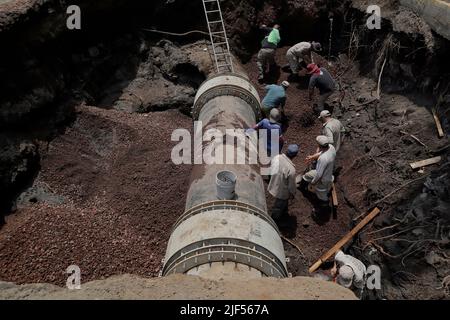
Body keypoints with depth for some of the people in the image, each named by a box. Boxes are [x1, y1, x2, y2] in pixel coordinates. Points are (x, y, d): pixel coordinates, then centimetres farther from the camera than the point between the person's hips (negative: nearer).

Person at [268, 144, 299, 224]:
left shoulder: (276, 157, -20)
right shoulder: (291, 169, -38)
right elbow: (291, 185, -22)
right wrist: (293, 194, -2)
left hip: (273, 186, 7)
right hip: (281, 191, -6)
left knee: (284, 202, 35)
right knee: (278, 207, 23)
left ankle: (283, 214, 61)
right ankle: (274, 220, 48)